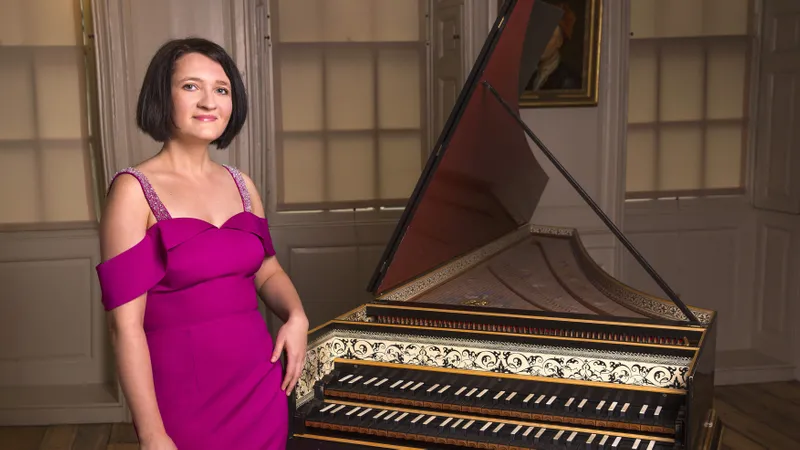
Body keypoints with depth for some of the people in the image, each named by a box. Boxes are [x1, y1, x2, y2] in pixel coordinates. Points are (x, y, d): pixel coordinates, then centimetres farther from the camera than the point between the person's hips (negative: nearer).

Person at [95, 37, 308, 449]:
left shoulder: (240, 184, 5)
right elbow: (125, 325, -14)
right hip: (186, 396, -5)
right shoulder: (135, 190, -11)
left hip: (262, 385, 5)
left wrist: (296, 316, -2)